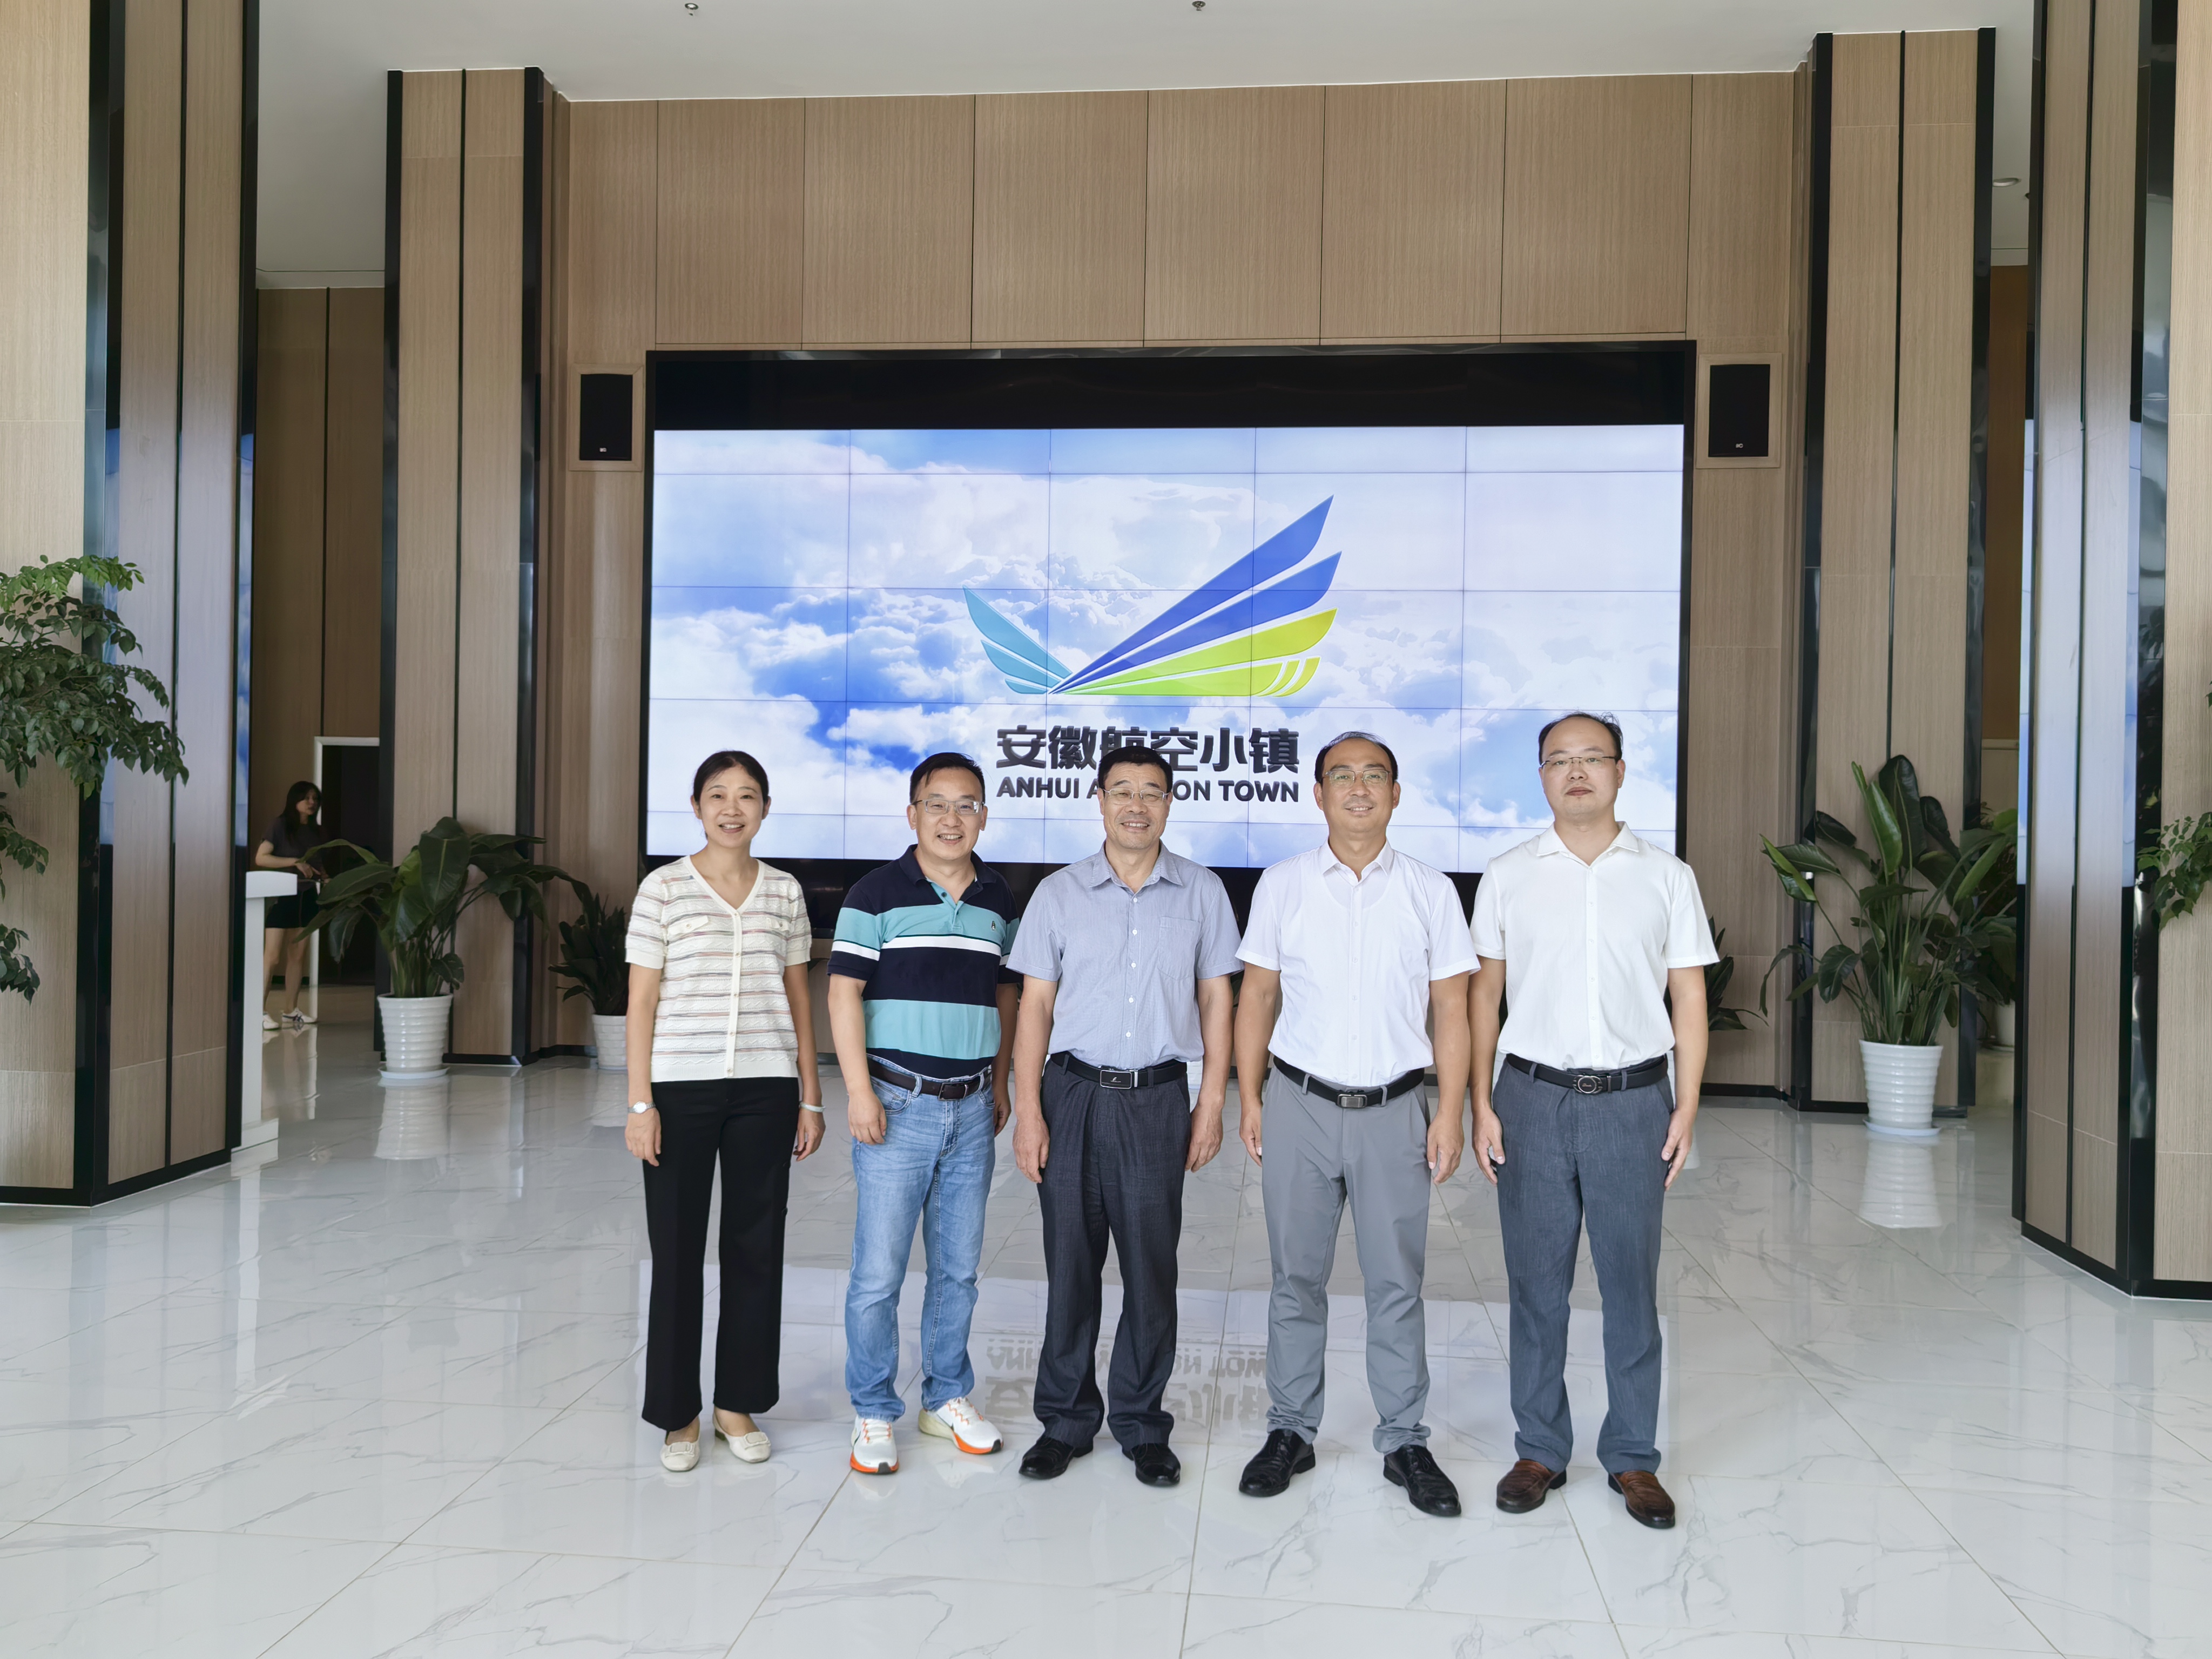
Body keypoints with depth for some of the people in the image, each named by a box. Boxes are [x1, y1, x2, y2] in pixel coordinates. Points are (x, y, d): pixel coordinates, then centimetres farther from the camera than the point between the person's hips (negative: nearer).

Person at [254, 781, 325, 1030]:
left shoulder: (316, 831, 12)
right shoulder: (279, 825, -5)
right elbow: (261, 858, -12)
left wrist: (324, 876, 1)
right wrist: (296, 863, -18)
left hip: (306, 896, 6)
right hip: (280, 895, -6)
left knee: (298, 955, 9)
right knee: (272, 956, -9)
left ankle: (292, 1008, 16)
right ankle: (261, 1010, -5)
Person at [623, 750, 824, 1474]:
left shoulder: (784, 892, 7)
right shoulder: (664, 887, -1)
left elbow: (798, 998, 10)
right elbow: (642, 1001, -1)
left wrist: (810, 1098, 7)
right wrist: (640, 1102, -7)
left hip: (765, 1089, 2)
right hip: (681, 1088, -2)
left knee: (757, 1248, 8)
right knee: (677, 1251, 5)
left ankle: (739, 1402, 23)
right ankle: (678, 1414, 19)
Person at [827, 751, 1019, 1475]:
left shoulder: (999, 899, 9)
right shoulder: (878, 893, -5)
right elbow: (845, 992, -8)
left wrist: (1002, 1084, 14)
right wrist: (859, 1090, -14)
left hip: (972, 1108, 4)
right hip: (898, 1104, -4)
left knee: (959, 1267, 13)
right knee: (879, 1271, -1)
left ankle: (948, 1397, 28)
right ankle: (873, 1414, 14)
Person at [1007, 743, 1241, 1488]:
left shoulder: (1202, 891, 5)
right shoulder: (1059, 894, 4)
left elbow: (1216, 1000, 8)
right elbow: (1035, 1006, 3)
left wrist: (1213, 1104, 2)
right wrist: (1027, 1110, -3)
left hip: (1158, 1098, 0)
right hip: (1074, 1093, 0)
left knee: (1152, 1267, 5)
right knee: (1070, 1264, 6)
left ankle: (1142, 1426, 21)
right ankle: (1066, 1421, 21)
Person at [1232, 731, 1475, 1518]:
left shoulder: (1431, 890, 3)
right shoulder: (1283, 884, 4)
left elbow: (1451, 1010, 3)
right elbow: (1258, 996, 7)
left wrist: (1451, 1113, -3)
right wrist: (1248, 1097, 2)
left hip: (1394, 1109, 0)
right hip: (1300, 1105, 0)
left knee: (1396, 1284, 6)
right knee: (1297, 1278, 9)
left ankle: (1405, 1442, 19)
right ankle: (1291, 1431, 22)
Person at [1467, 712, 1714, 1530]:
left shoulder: (1667, 876, 4)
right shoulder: (1508, 875, 5)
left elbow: (1689, 998, 6)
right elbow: (1484, 994, 6)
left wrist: (1686, 1107, -2)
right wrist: (1480, 1105, 0)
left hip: (1633, 1101, 0)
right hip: (1533, 1098, 0)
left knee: (1632, 1283, 7)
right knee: (1536, 1284, 8)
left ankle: (1632, 1456, 21)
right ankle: (1539, 1449, 22)